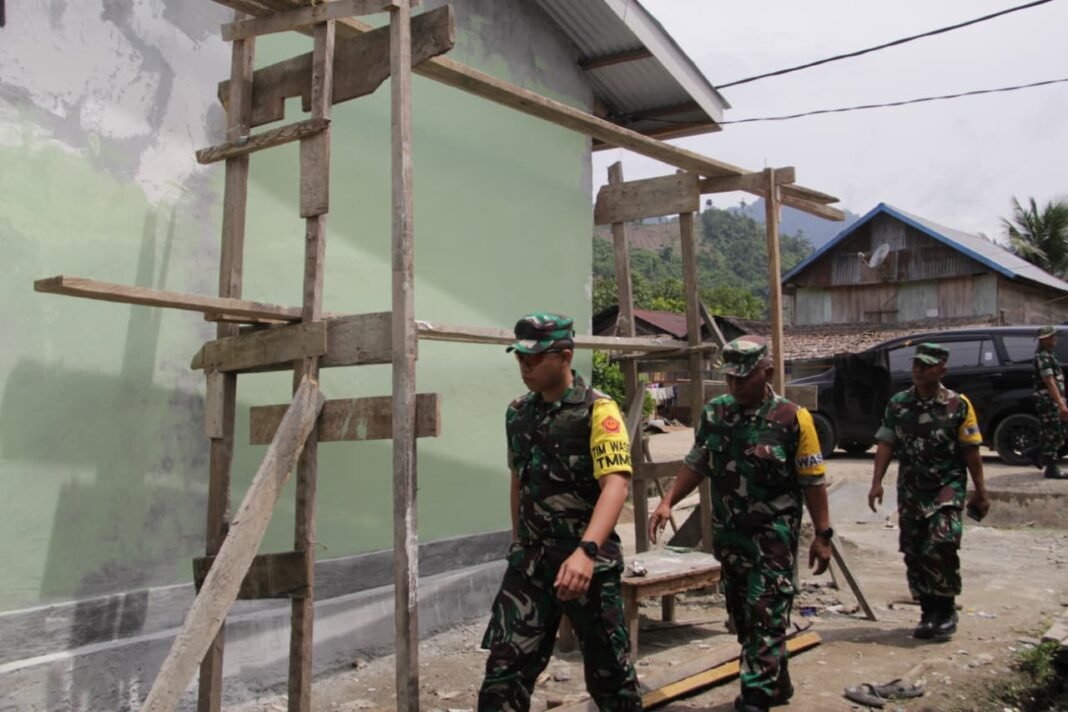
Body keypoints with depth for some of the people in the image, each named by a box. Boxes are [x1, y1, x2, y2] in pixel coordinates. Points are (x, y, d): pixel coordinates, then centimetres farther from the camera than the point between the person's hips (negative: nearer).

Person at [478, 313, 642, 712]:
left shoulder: (597, 410, -13)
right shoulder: (518, 412, 7)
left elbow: (616, 483, -25)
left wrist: (586, 551, -38)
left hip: (587, 559, -5)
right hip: (530, 559, 5)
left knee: (608, 667, 10)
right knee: (505, 665, 1)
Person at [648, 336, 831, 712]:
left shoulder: (793, 418, -11)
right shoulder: (713, 413, 2)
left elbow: (812, 482, -7)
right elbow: (695, 465, 9)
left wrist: (822, 534, -6)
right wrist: (667, 502, -2)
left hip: (773, 536, -5)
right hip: (728, 533, 6)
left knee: (765, 620, -6)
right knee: (743, 618, 16)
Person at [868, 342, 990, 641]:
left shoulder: (958, 405, -2)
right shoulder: (898, 404, 5)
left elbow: (971, 451, 0)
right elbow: (885, 445, 2)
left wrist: (980, 491, 1)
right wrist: (876, 483, -7)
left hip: (947, 488, -3)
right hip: (910, 491, 4)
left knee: (941, 547, -17)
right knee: (914, 554, 7)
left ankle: (946, 611, 2)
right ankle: (928, 613, 21)